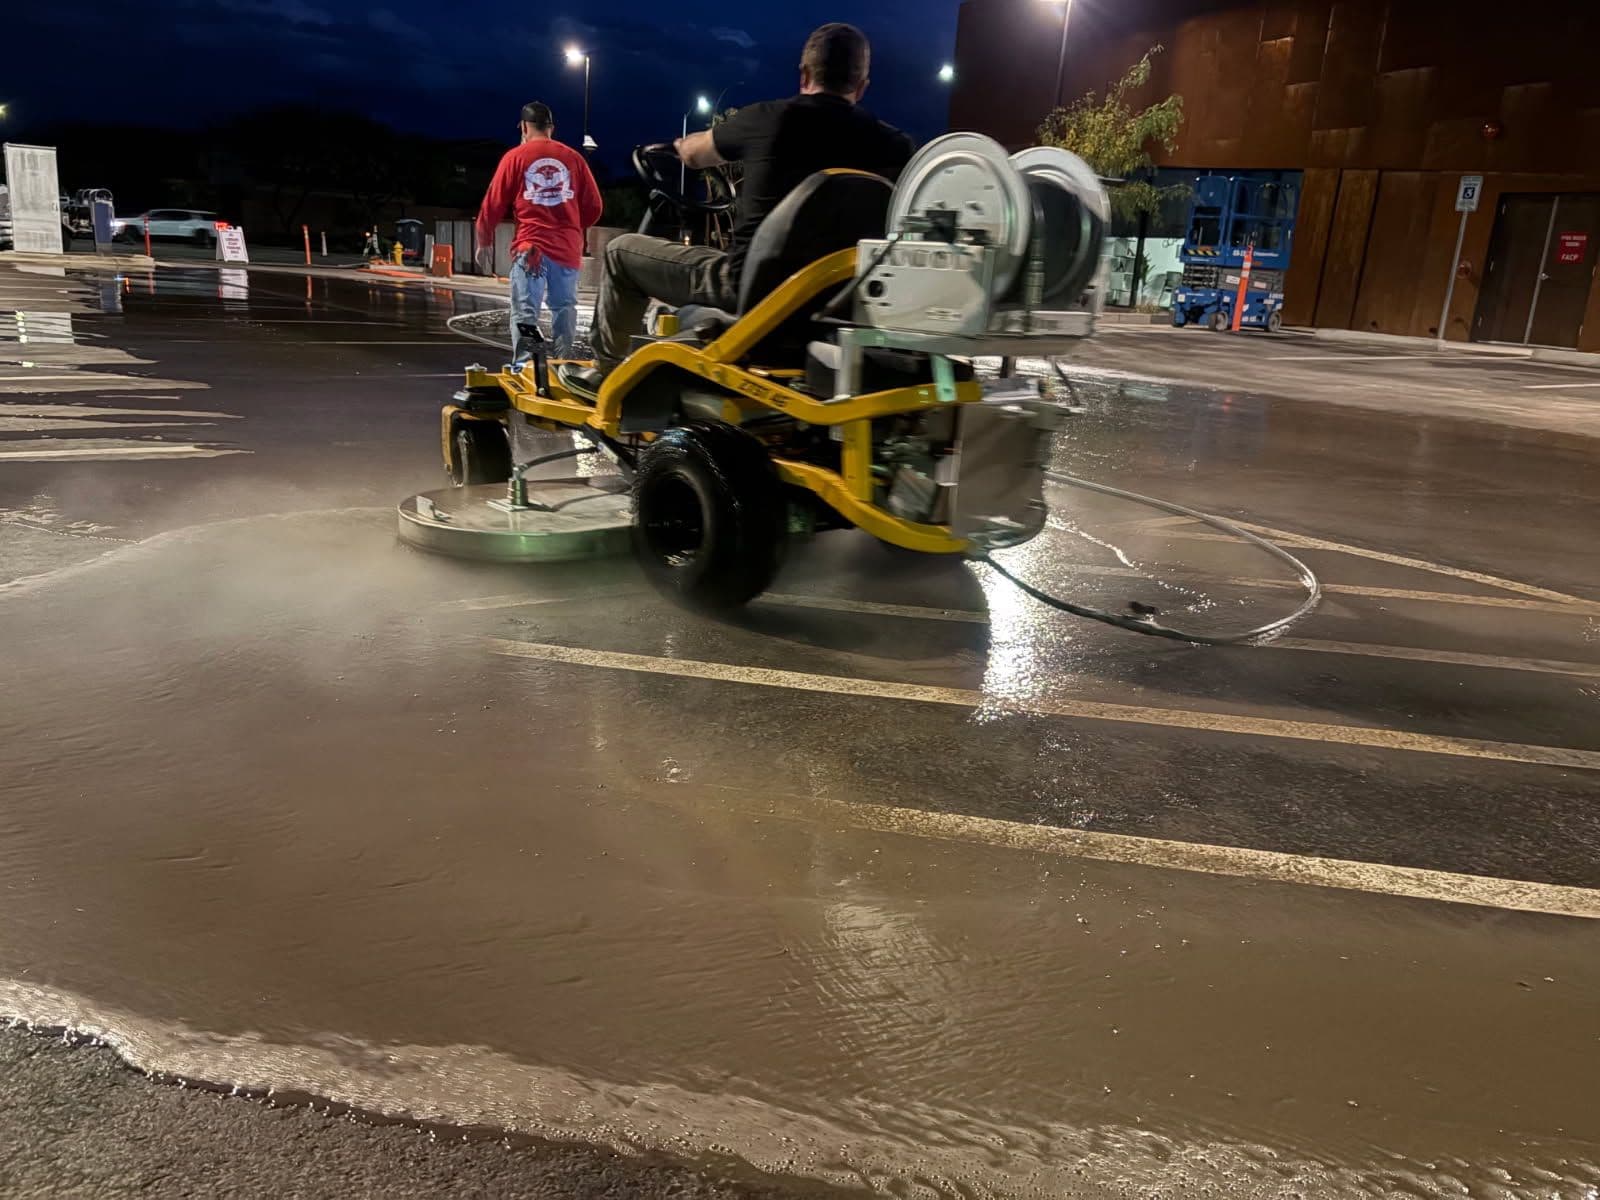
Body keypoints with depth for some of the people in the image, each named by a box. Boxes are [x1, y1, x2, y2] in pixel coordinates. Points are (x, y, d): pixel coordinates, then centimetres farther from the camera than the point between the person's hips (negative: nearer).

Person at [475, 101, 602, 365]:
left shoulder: (516, 156, 3)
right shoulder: (573, 157, 9)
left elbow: (493, 205, 3)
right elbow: (593, 206, 10)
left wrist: (484, 243, 13)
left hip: (530, 247, -2)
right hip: (568, 248, 2)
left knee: (525, 312, -3)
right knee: (564, 310, 10)